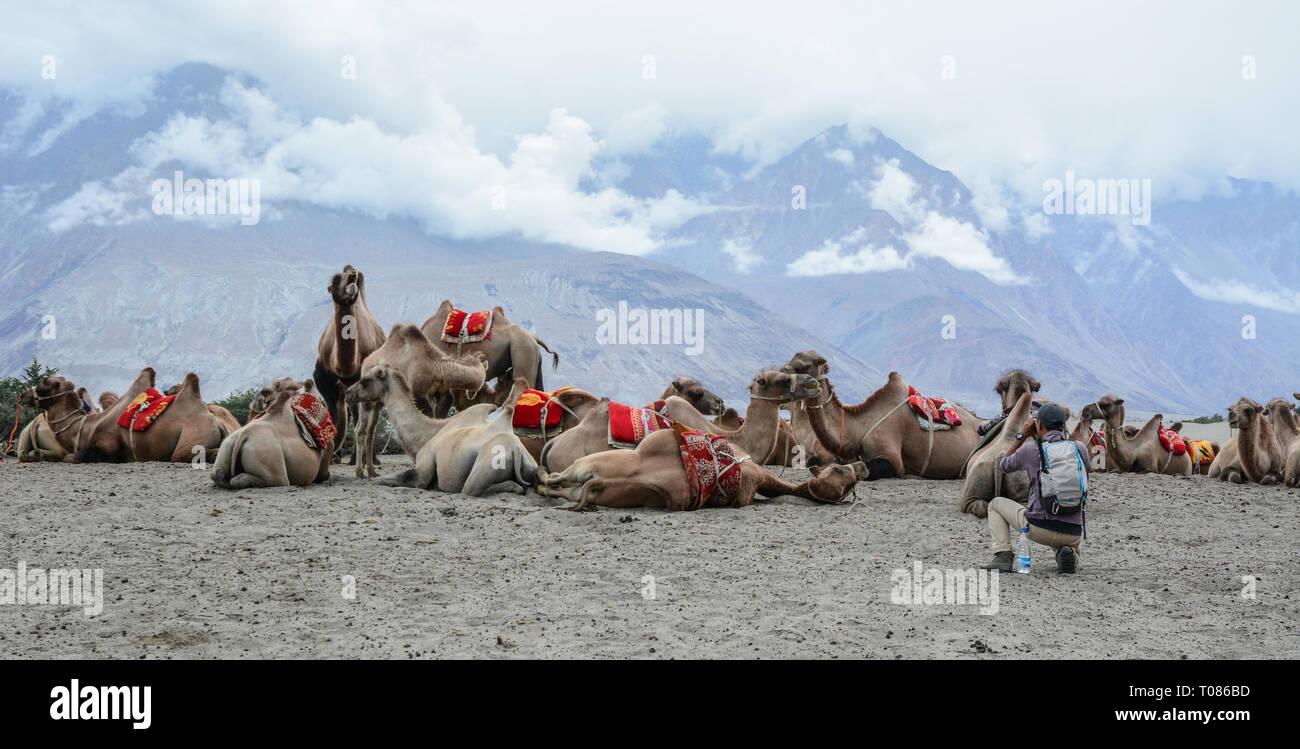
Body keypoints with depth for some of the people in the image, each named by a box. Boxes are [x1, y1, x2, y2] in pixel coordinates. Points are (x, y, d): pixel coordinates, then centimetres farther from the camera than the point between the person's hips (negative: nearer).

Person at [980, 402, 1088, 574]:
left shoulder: (1031, 449, -2)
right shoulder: (1080, 448, 4)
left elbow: (1002, 466, 18)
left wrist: (1022, 436, 22)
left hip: (1038, 527, -3)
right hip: (1073, 533, 3)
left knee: (996, 504, 23)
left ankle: (1003, 556, 7)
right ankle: (1068, 554, 0)